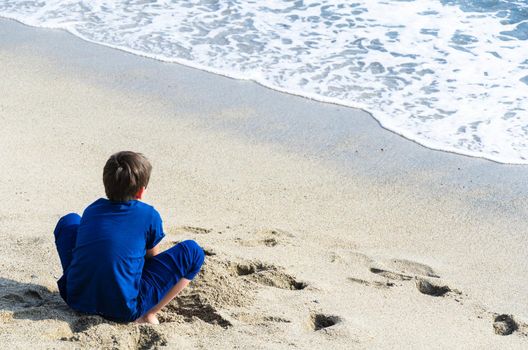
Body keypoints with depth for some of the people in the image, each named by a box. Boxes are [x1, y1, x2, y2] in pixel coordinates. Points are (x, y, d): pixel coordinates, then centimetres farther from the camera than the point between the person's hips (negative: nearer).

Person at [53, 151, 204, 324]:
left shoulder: (92, 209, 10)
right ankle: (147, 315, -3)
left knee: (69, 221, 28)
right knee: (193, 251, 3)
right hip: (124, 311, -5)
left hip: (76, 299, 5)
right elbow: (152, 258, 14)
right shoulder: (149, 216, -1)